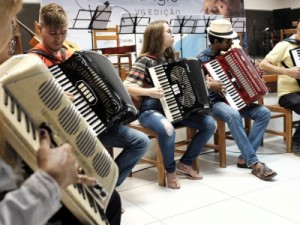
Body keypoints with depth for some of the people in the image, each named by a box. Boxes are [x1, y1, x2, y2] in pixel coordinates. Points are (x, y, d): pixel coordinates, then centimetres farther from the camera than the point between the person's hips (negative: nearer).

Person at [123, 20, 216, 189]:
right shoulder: (145, 60, -10)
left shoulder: (170, 58, 11)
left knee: (210, 124, -6)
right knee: (167, 129, -40)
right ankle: (171, 171, -12)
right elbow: (126, 87, -17)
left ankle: (185, 163, 9)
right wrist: (148, 91, -31)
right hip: (151, 110, -7)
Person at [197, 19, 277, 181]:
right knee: (233, 115, -39)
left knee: (264, 113, -13)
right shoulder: (202, 59, -9)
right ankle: (253, 162, -31)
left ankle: (245, 157, -13)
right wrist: (209, 84, -28)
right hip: (213, 102, -7)